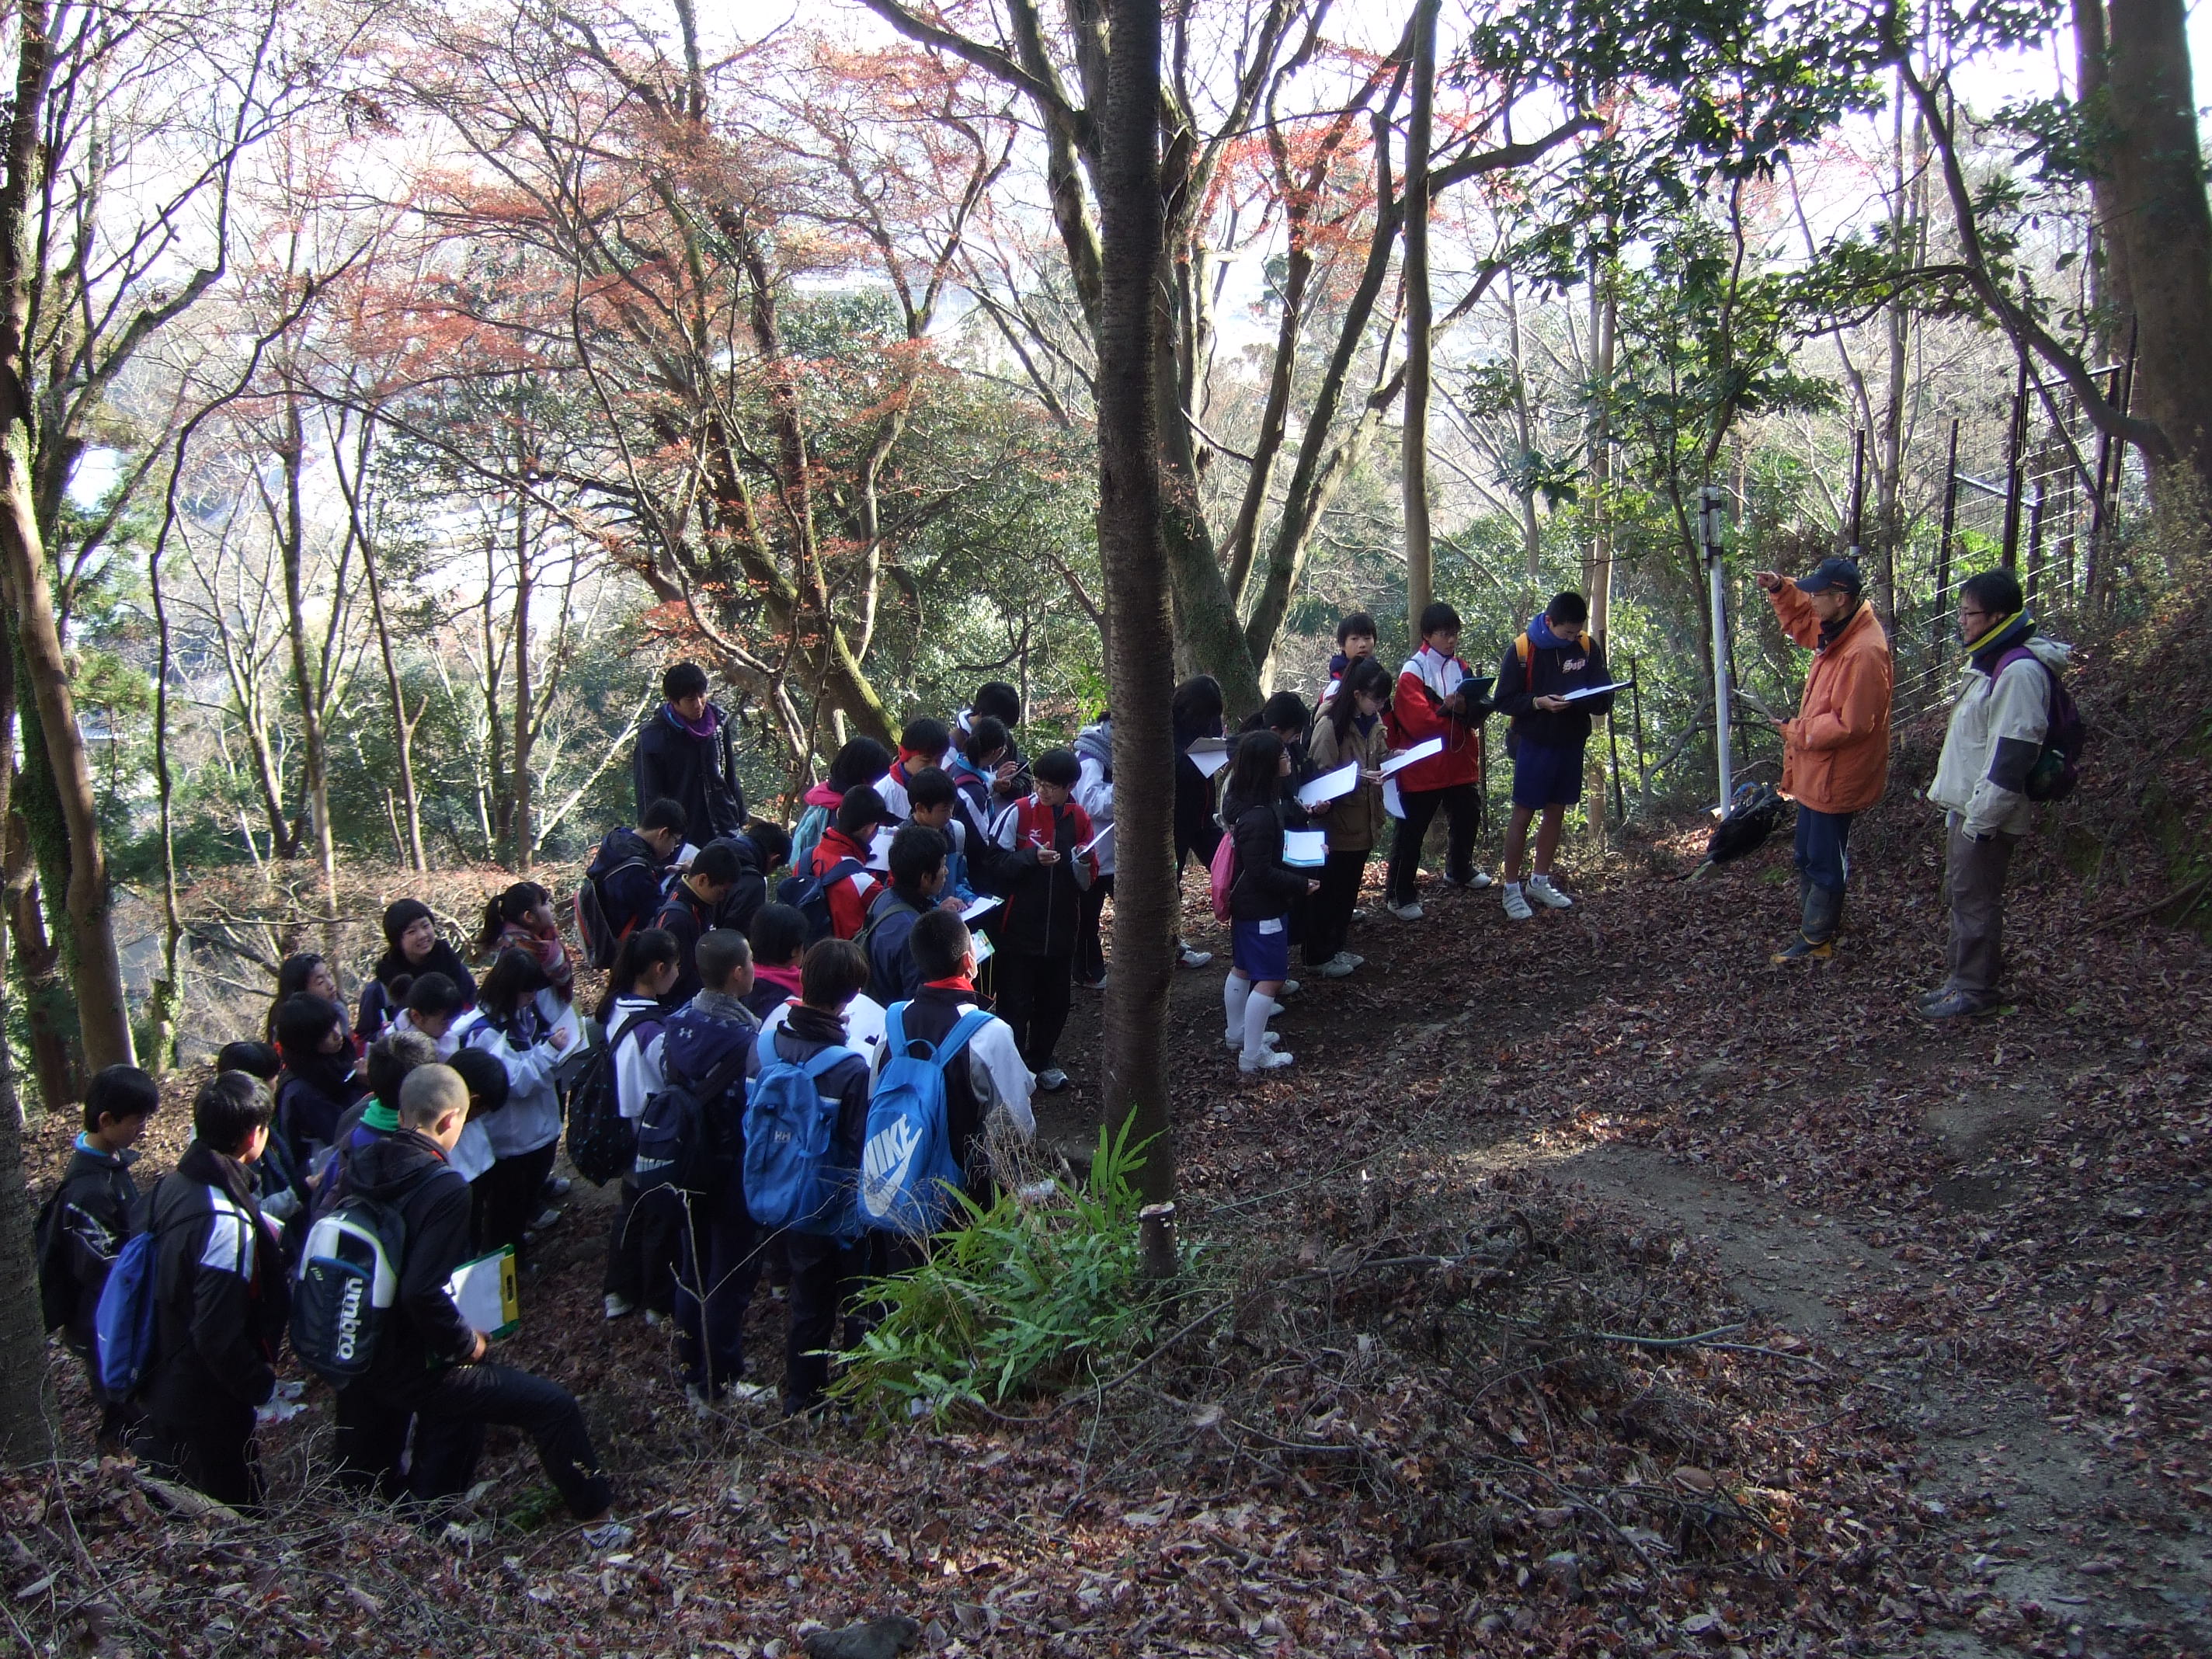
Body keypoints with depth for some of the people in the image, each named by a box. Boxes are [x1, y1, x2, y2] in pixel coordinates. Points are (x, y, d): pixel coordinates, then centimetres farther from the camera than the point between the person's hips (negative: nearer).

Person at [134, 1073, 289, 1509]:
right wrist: (266, 1387, -15)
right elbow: (219, 1336, -30)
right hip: (208, 1409, -8)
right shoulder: (226, 1222, -30)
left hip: (163, 1387, 9)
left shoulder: (175, 1185, -2)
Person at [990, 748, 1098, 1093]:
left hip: (1061, 931, 4)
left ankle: (1041, 1061, 31)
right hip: (1020, 930, -4)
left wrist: (1082, 863, -14)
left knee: (1055, 1001, 14)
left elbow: (1087, 881, 7)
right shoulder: (1018, 813, -9)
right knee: (1016, 1002, 2)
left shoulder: (1080, 819, 3)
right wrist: (1032, 857, -22)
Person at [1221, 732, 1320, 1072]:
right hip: (1263, 908, -10)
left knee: (1242, 968, 22)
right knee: (1270, 979, -2)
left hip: (1244, 902, 10)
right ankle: (1252, 1055, 2)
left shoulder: (1247, 802, 2)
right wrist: (1301, 884, -17)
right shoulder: (1259, 817, -30)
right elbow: (1262, 872, -27)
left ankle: (1237, 1032, 37)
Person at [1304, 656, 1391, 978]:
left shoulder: (1373, 722, 4)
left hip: (1362, 823, 7)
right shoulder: (1329, 725, -20)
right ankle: (1318, 956, 16)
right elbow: (1322, 778, -19)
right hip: (1336, 825, -7)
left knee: (1349, 890, 17)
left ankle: (1336, 947, 31)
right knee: (1327, 892, 4)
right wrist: (1358, 776, -29)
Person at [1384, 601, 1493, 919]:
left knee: (1467, 818, 22)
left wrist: (1469, 708, -15)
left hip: (1460, 764, 7)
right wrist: (1450, 709, -29)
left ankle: (1460, 870, 46)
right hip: (1423, 768, -7)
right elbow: (1416, 720, -21)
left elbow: (1477, 711, 7)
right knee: (1411, 832, -1)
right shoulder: (1413, 670, -12)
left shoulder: (1461, 668, 9)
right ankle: (1399, 894, 5)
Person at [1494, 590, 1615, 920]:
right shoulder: (1522, 649, -10)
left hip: (1571, 744, 4)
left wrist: (1585, 700, -20)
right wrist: (1539, 702, -24)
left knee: (1556, 813, 12)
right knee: (1523, 814, -1)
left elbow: (1605, 700, 2)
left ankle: (1540, 881, 25)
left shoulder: (1588, 648, -1)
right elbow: (1504, 701, -8)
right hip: (1534, 744, -4)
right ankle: (1511, 889, 6)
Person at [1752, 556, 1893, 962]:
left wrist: (1797, 732, -17)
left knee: (1824, 861, 4)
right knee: (1809, 855, 22)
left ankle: (1816, 940, 16)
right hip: (1815, 772, 10)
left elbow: (1848, 724, -28)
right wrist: (1780, 590, 6)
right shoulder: (1836, 630, 1)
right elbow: (1801, 621, 24)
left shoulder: (1864, 652, -29)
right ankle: (1811, 920, 36)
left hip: (1834, 777, -10)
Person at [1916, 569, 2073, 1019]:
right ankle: (1960, 979, 26)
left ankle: (1975, 991, 7)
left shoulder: (2019, 671, -19)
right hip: (1965, 806, 10)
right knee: (1963, 893, 16)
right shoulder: (1991, 663, 14)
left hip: (1986, 814, -10)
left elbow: (2013, 753, -24)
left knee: (1975, 899, -2)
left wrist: (1980, 817, -22)